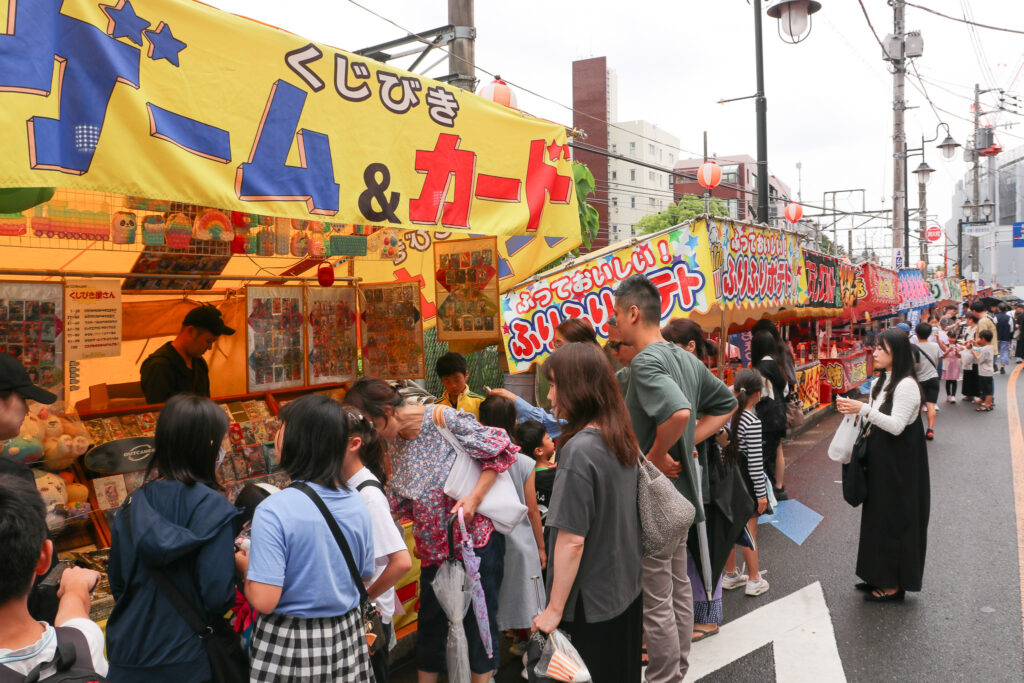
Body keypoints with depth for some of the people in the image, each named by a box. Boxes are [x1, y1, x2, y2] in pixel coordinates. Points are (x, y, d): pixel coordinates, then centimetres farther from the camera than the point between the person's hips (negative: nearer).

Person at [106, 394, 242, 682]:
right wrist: (240, 565, -1)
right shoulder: (213, 507, -18)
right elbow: (218, 597, -21)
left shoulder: (133, 505, -1)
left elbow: (117, 583, 8)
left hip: (127, 658, 5)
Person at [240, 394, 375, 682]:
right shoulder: (357, 504, -6)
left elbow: (263, 600, -23)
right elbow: (365, 576, 6)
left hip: (288, 646, -4)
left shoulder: (273, 510, -23)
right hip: (347, 638, 5)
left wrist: (243, 563, -4)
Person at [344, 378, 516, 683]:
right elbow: (398, 499, 12)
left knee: (480, 617, 5)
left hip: (477, 535, -6)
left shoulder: (444, 419, -18)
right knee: (430, 622, 16)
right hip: (434, 545, 7)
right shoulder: (395, 440, 4)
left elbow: (500, 451, -15)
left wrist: (474, 499, -21)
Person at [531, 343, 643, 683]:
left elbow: (572, 541, -22)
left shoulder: (579, 450, -24)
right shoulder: (624, 441, 0)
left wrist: (554, 609, -14)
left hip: (589, 603, -7)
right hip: (627, 591, 7)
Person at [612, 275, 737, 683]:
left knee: (655, 601, 4)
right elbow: (726, 404, 18)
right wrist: (687, 442, 9)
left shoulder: (645, 362, -21)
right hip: (680, 494, 10)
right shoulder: (686, 359, 7)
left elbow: (678, 412, -38)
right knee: (679, 588, 20)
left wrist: (657, 455, -22)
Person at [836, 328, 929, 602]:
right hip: (880, 461, 9)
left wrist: (865, 410, -31)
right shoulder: (881, 383, 10)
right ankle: (880, 576, 25)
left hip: (899, 465, -9)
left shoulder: (906, 386, -18)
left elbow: (896, 425, -24)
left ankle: (894, 585, 12)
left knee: (894, 520, 0)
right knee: (879, 516, 14)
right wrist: (852, 409, 0)